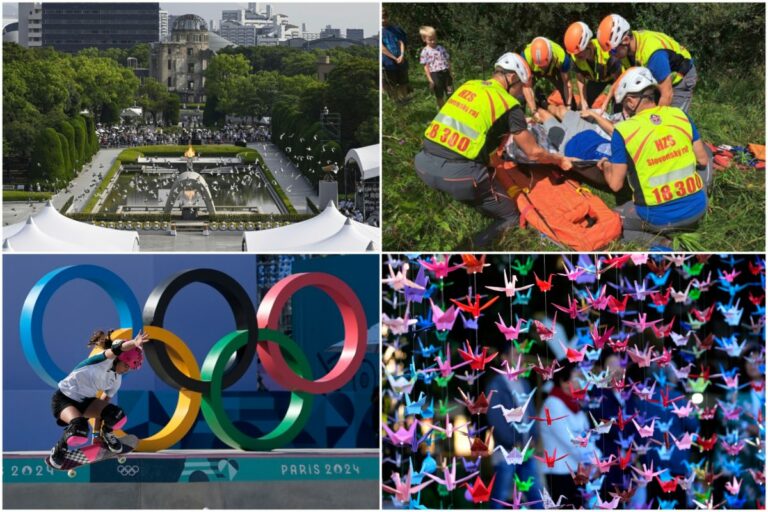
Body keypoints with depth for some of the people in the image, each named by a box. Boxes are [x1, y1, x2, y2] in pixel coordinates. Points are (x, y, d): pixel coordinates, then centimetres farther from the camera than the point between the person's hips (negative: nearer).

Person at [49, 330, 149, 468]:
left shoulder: (116, 380, 3)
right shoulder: (105, 360, -19)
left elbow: (102, 405, 10)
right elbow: (117, 349, -41)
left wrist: (97, 433, 10)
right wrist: (134, 343, -62)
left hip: (84, 401, 7)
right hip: (64, 398, -7)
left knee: (117, 416, -19)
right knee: (80, 431, -35)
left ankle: (105, 434, 14)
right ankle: (59, 449, -5)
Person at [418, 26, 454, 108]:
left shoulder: (441, 48, 6)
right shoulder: (425, 51, -6)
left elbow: (448, 61, 12)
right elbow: (426, 66, -6)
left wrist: (450, 73, 10)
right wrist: (430, 80, -10)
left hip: (446, 73, 4)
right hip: (435, 75, -4)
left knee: (450, 93, 8)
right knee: (439, 96, 9)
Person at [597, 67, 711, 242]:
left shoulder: (623, 131, -12)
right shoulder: (680, 116, -1)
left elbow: (615, 185, -5)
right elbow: (702, 160, 8)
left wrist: (606, 167, 16)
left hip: (659, 218, -4)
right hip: (696, 209, 4)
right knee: (703, 166, 32)